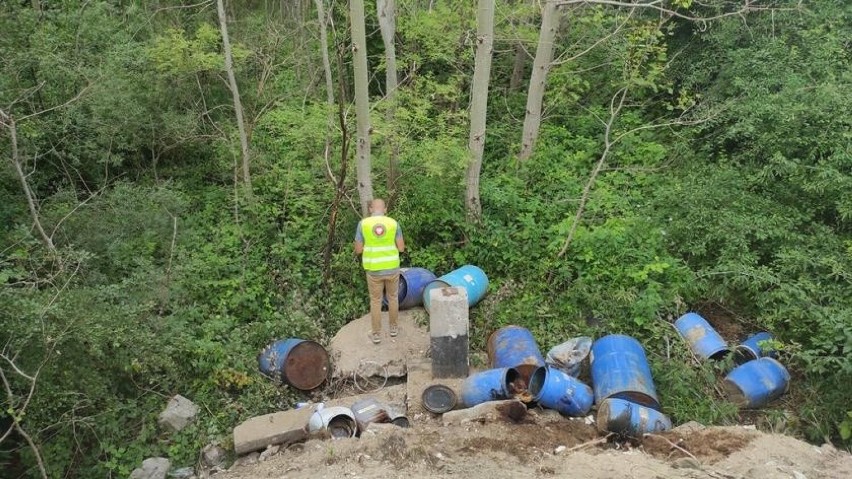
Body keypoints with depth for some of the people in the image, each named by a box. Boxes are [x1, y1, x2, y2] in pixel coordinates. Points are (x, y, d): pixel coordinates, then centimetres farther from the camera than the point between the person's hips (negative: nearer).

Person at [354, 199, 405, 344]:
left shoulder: (363, 224, -8)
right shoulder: (393, 223, -6)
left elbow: (358, 250, -5)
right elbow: (401, 248, -5)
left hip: (374, 270, -1)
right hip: (392, 268, 1)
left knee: (376, 301, 15)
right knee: (393, 297, 22)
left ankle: (376, 334, 22)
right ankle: (393, 327, 35)